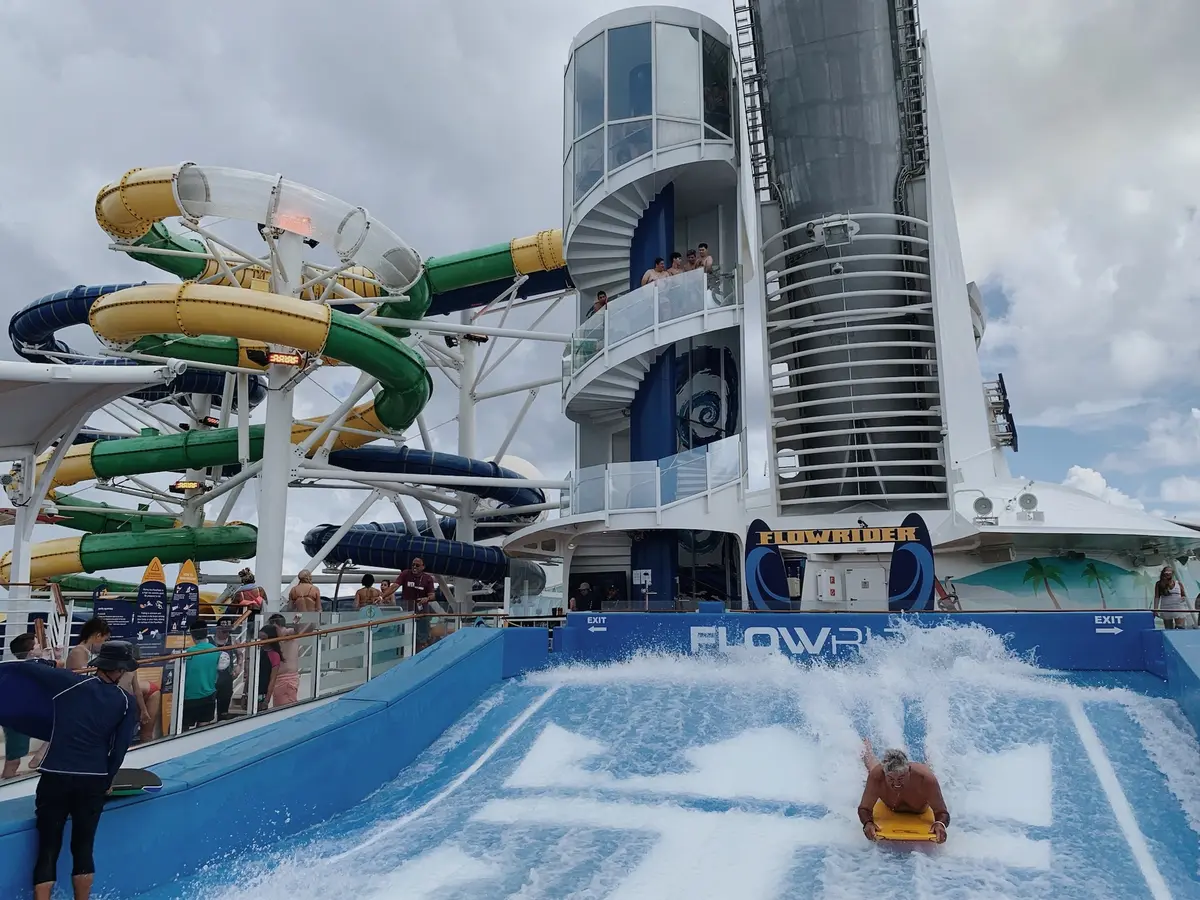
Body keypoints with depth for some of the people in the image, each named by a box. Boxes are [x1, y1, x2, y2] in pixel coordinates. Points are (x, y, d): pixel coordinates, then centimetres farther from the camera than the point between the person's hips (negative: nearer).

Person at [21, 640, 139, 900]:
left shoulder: (68, 682, -1)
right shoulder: (126, 702, 1)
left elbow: (29, 668, 5)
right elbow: (121, 747, 2)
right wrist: (107, 779, 14)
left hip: (55, 778, 0)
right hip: (94, 781, 1)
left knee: (48, 850, 6)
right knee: (83, 848, 13)